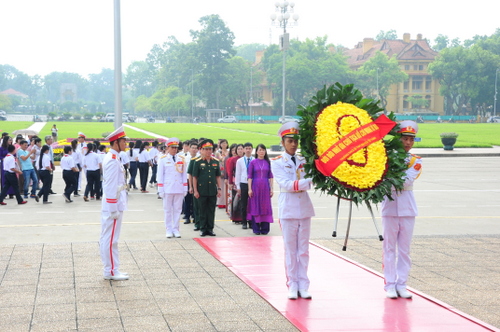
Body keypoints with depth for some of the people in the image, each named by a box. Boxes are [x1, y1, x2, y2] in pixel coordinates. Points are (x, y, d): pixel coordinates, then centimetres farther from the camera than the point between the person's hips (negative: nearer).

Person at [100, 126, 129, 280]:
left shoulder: (112, 158, 14)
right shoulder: (113, 160, -18)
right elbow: (111, 187, -21)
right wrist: (114, 209, -20)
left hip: (111, 205, 10)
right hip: (113, 204, -10)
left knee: (108, 238, 14)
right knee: (111, 239, -3)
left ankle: (111, 269, 21)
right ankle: (111, 271, 3)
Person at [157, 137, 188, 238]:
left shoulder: (181, 159, 7)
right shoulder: (163, 160, 2)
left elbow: (184, 174, 10)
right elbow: (160, 175, 2)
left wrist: (185, 189, 6)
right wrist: (160, 190, -2)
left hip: (179, 188, 2)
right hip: (168, 188, -2)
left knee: (178, 209, 5)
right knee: (168, 210, 4)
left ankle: (176, 229, 13)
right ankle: (169, 230, 10)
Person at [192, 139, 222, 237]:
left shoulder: (215, 162, 7)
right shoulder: (198, 162, -2)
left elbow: (218, 176, 12)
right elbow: (194, 177, -2)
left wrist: (219, 188, 6)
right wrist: (195, 191, -6)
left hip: (213, 191, 3)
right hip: (202, 191, -3)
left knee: (211, 210, 6)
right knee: (202, 210, 4)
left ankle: (210, 229, 14)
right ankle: (203, 229, 11)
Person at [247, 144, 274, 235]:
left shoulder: (267, 162, 6)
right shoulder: (253, 162, 0)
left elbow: (270, 176, 8)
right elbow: (249, 176, 0)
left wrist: (271, 188, 3)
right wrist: (249, 189, -6)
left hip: (265, 187, 2)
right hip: (255, 186, -2)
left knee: (265, 207, 2)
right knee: (255, 207, 1)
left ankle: (264, 228, 10)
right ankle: (256, 229, 7)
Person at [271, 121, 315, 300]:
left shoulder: (304, 161, 10)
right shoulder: (277, 163, -2)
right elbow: (286, 184, -15)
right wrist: (307, 182, -26)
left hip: (304, 208, 3)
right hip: (288, 209, -3)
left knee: (303, 249, 6)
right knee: (290, 249, 2)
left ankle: (303, 285, 11)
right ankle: (292, 285, 8)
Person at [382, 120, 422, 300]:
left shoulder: (415, 161, 4)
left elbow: (405, 182, -12)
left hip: (407, 209, 1)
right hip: (389, 208, -1)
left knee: (404, 249, 5)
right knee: (389, 247, 1)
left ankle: (401, 284, 11)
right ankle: (390, 285, 7)